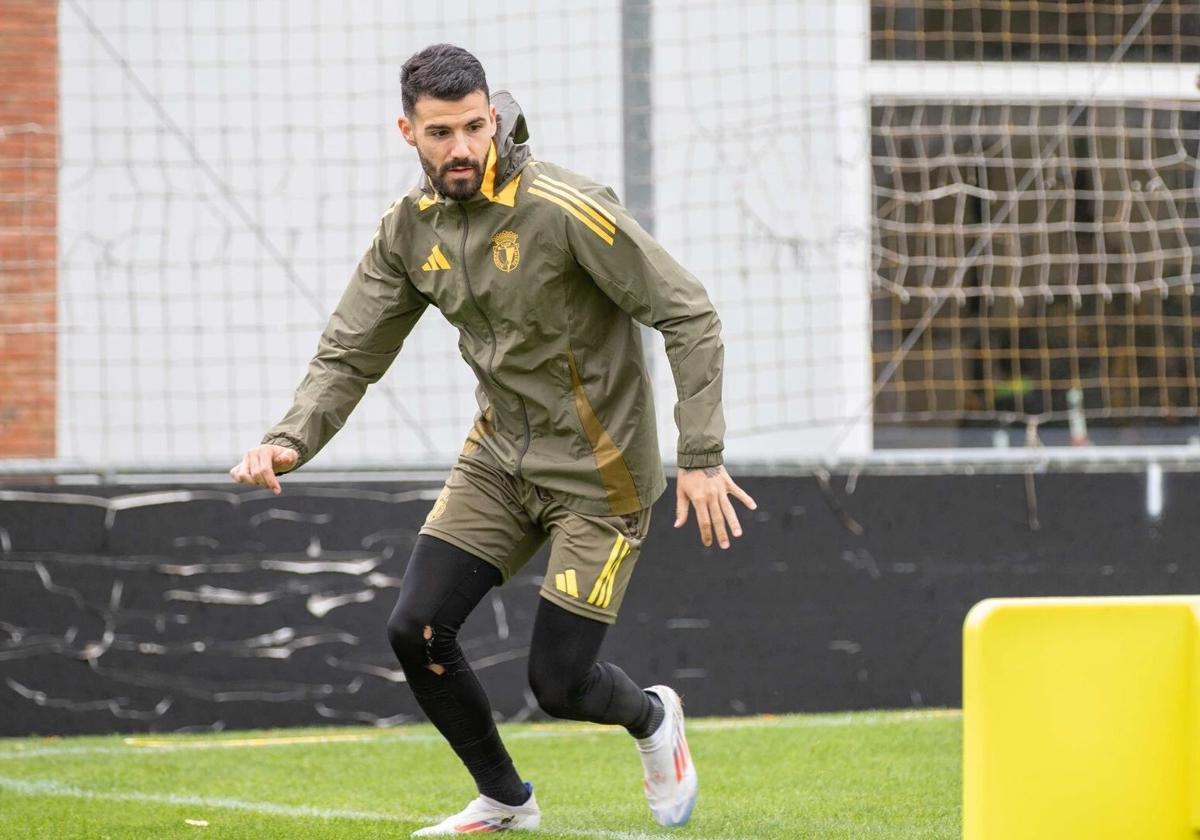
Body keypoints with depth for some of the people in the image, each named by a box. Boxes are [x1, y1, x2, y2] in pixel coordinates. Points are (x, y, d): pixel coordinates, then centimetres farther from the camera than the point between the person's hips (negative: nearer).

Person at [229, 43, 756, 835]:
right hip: (500, 459, 6)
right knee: (416, 630, -5)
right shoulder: (410, 228, -3)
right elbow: (349, 354, 2)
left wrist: (701, 457, -23)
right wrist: (290, 441, -17)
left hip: (599, 473, -6)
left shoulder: (563, 208, -23)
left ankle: (653, 717, 33)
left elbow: (689, 315, -19)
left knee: (558, 682, -5)